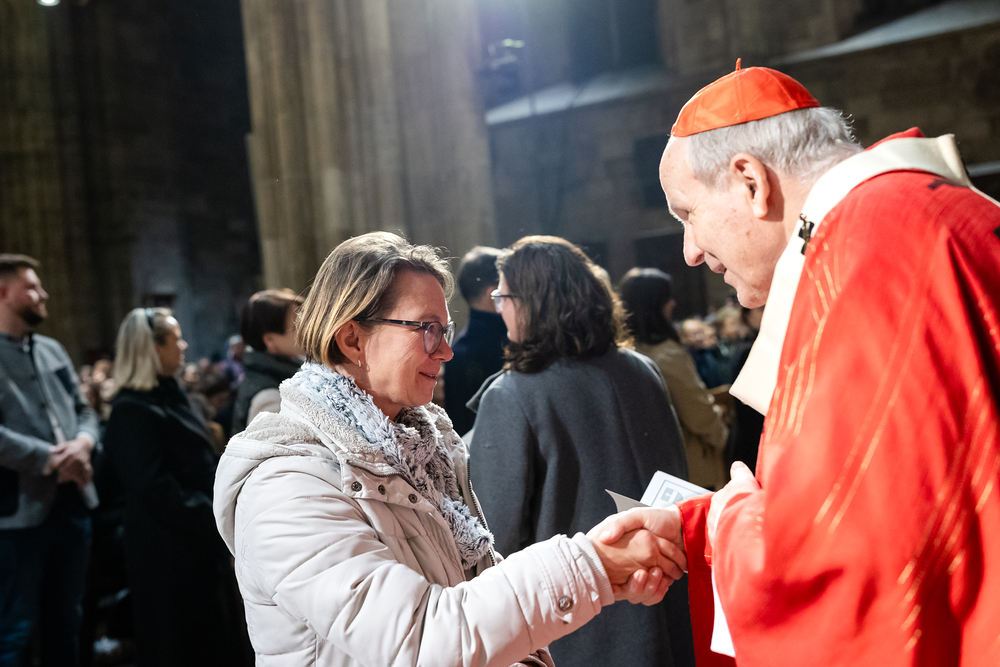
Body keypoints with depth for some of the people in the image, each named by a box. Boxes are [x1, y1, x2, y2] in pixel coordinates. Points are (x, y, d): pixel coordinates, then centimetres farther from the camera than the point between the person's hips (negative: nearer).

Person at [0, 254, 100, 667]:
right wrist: (52, 459, -18)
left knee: (65, 622, 19)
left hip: (72, 503, 7)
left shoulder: (52, 351, 13)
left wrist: (83, 443, -7)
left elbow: (83, 411, 15)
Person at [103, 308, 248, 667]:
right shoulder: (132, 410, -18)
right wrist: (212, 516, -19)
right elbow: (155, 488, -22)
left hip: (202, 540, 9)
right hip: (171, 548, -9)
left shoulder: (170, 395, 11)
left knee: (214, 632, 17)